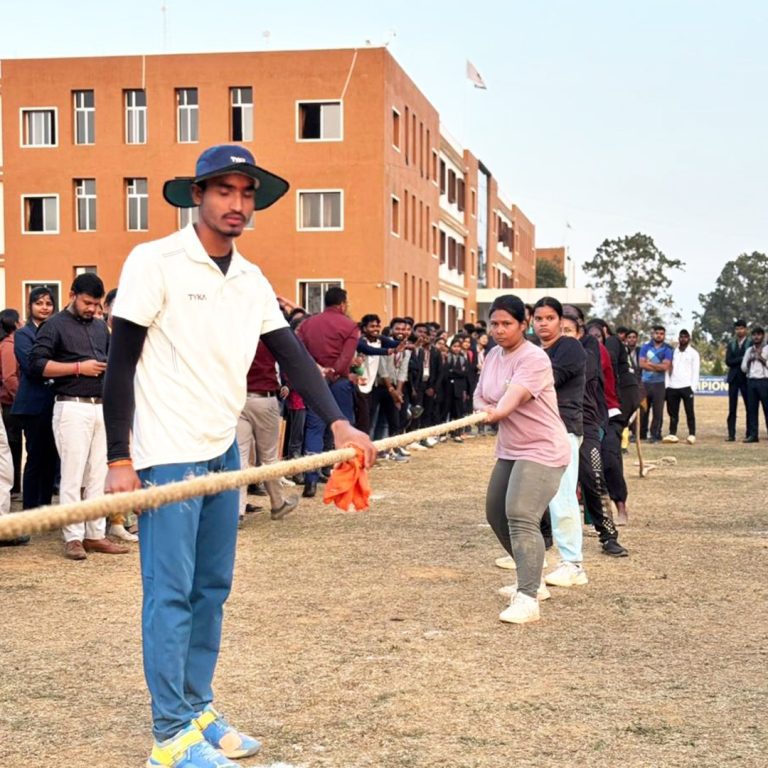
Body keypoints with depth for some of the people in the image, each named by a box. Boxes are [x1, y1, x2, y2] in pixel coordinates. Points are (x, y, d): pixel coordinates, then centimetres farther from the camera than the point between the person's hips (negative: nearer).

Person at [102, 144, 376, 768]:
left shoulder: (253, 282, 10)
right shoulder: (155, 262, -8)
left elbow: (293, 355, 6)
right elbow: (121, 363, -9)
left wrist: (339, 423, -9)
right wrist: (120, 460, -13)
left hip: (223, 452, 7)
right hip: (167, 455, -7)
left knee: (212, 588, 12)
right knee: (171, 593, -3)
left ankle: (197, 710, 24)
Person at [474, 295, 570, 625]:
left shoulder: (533, 358, -18)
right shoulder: (493, 356, 8)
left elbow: (514, 395, -35)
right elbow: (479, 397, 9)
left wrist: (498, 412, -54)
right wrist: (484, 409, -14)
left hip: (542, 451, -9)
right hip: (509, 450, 9)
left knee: (521, 517, -22)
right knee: (496, 513, 16)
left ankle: (527, 600, -25)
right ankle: (530, 576, 36)